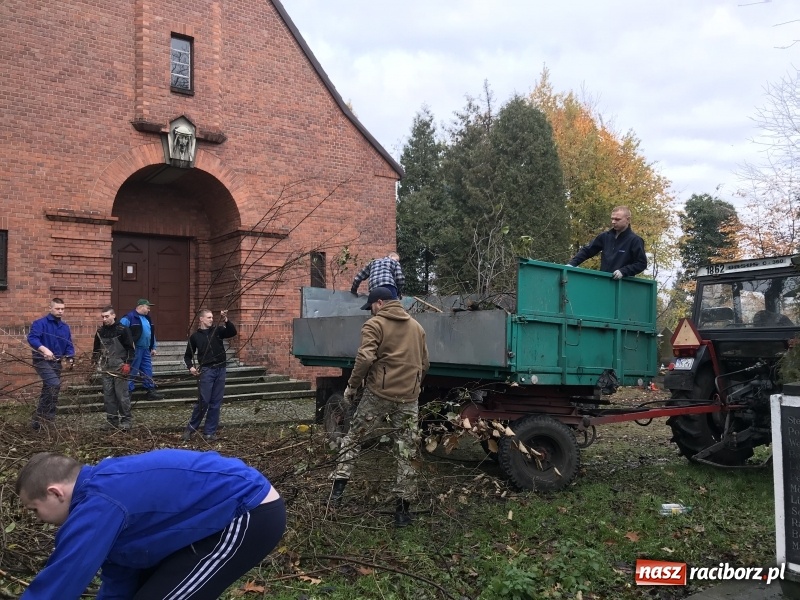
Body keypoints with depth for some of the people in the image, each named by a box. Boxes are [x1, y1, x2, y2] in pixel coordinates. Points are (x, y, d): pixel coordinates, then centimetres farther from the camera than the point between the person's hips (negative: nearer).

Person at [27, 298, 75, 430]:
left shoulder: (65, 327, 12)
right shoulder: (40, 323, -10)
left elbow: (69, 346, 12)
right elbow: (31, 338, -25)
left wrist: (70, 359, -8)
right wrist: (44, 349, -41)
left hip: (56, 362, 8)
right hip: (42, 361, -8)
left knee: (48, 390, 12)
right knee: (55, 384, -26)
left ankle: (38, 421, 22)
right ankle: (48, 416, -18)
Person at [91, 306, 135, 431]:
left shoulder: (122, 330, -8)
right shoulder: (100, 331, 9)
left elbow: (131, 348, -7)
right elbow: (97, 348, 21)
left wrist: (127, 363, -14)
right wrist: (94, 360, 9)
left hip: (120, 368, -5)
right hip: (106, 369, 6)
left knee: (122, 395, -5)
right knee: (108, 395, 6)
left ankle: (125, 421, 2)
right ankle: (112, 420, 14)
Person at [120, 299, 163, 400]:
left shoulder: (147, 318, 15)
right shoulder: (130, 317, -13)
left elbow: (151, 333, 22)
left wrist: (153, 347, 20)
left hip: (146, 349, 8)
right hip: (135, 349, -8)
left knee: (148, 371, 13)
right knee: (132, 371, -3)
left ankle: (150, 391, 21)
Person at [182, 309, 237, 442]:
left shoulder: (218, 330, 9)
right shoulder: (195, 336, 7)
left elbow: (233, 332, -7)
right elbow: (187, 356, 13)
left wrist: (226, 320, -20)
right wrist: (190, 367, -5)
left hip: (220, 370, 2)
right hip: (206, 371, -2)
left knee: (216, 403, 4)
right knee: (204, 401, -6)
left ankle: (209, 432, 11)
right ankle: (191, 427, 12)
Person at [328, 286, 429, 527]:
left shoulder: (375, 324, -3)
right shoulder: (417, 327, 17)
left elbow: (365, 359, -15)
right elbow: (424, 364, 21)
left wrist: (352, 385, -3)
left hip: (379, 394, -4)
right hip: (408, 398, 4)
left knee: (352, 439, 14)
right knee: (406, 454, 7)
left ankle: (339, 487, 10)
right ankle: (403, 509, 8)